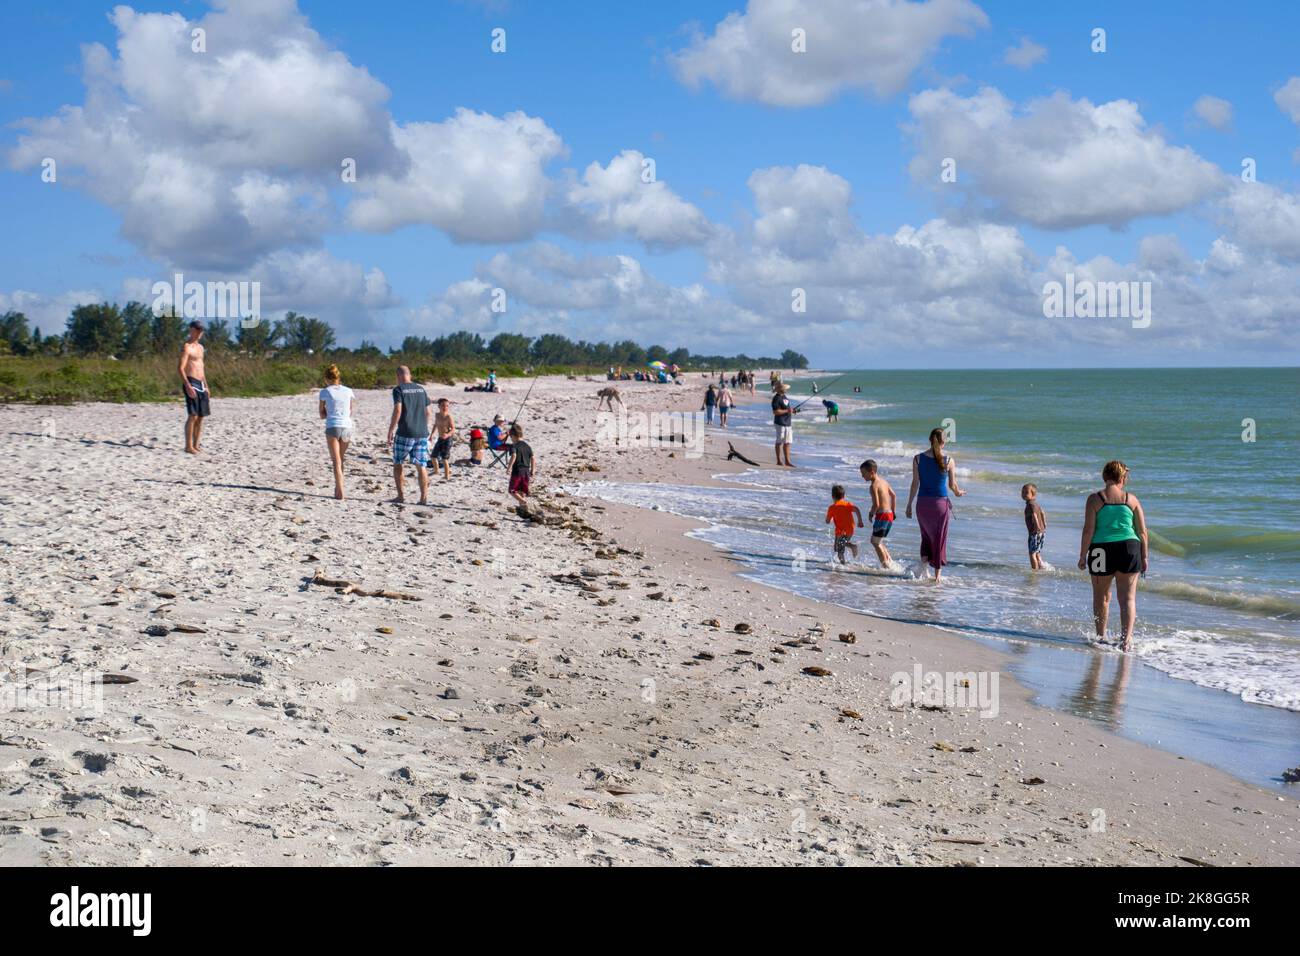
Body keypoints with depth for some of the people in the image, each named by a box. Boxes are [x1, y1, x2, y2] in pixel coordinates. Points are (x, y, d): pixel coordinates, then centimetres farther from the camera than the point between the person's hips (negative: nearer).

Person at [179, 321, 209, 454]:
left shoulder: (200, 347, 19)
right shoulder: (186, 347, -8)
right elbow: (181, 368, -16)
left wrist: (206, 387, 21)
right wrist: (188, 386, -26)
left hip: (201, 384, 9)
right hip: (191, 383, -9)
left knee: (201, 417, 7)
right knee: (193, 416, -12)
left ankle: (196, 445, 12)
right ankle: (188, 446, -9)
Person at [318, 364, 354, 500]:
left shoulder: (325, 392, -1)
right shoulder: (348, 391, 6)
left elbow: (322, 415, 4)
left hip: (332, 427, -3)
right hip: (347, 427, 3)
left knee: (336, 461, -1)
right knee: (340, 460, 18)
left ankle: (340, 493, -11)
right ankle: (337, 489, 26)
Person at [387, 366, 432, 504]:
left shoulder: (399, 390, -5)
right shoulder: (421, 390, 12)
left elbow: (397, 411, -14)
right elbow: (428, 411, 14)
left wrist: (390, 431, -9)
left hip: (405, 432, -4)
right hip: (422, 433, 4)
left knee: (398, 464, 10)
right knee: (420, 465, 5)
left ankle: (401, 495, 7)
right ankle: (424, 497, -2)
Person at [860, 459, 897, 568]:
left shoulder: (874, 485, -15)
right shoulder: (884, 482, 13)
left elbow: (876, 504, -22)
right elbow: (894, 496, 20)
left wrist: (871, 514, -5)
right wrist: (893, 512, 24)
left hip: (882, 515, -9)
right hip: (890, 515, 9)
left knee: (876, 542, 0)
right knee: (878, 541, 19)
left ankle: (885, 565, -2)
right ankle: (890, 561, 16)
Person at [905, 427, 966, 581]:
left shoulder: (918, 459, -4)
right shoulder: (948, 460, -6)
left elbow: (915, 483, -4)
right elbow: (952, 484, 0)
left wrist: (909, 505, 3)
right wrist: (958, 493, 23)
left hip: (923, 503, 1)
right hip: (940, 503, -1)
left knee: (926, 535, 23)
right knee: (940, 539, 10)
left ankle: (924, 558, 4)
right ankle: (937, 574, 12)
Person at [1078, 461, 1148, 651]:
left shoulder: (1094, 499, -2)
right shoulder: (1132, 499, 4)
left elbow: (1088, 530, -8)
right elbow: (1142, 532, 4)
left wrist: (1083, 555, -2)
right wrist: (1144, 557, 12)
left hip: (1102, 551, -1)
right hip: (1129, 549, 1)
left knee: (1101, 597, 16)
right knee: (1127, 598, 4)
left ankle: (1101, 636, 26)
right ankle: (1127, 638, -10)